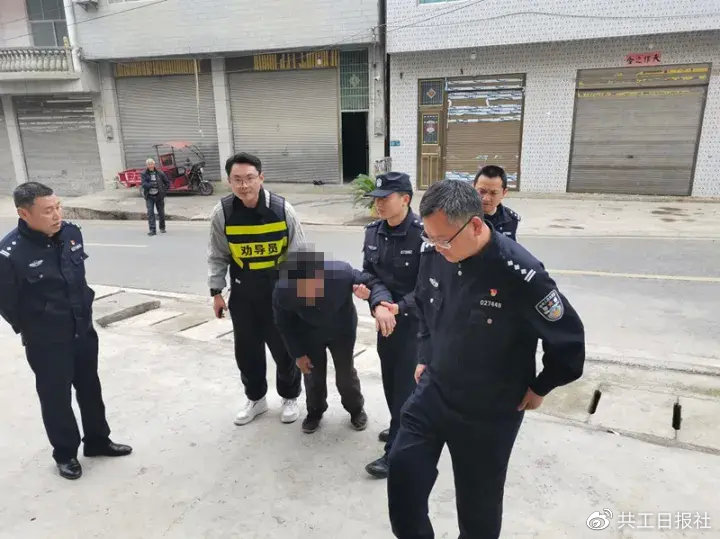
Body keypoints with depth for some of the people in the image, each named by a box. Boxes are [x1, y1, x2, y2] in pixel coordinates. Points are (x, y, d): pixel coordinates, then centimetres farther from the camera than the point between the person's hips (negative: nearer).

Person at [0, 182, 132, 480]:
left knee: (90, 388, 19)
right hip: (46, 343, -5)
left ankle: (97, 441, 39)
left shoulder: (71, 233, -6)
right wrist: (32, 331, 1)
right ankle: (65, 453, 33)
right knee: (56, 397, 11)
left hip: (84, 330, 5)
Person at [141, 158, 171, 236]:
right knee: (150, 213, -8)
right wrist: (152, 184, -28)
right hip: (149, 197, -1)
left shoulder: (160, 173, 0)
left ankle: (162, 228, 28)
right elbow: (143, 184, -14)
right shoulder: (144, 174, -2)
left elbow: (167, 182, 9)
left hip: (159, 196, 1)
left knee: (161, 212, 9)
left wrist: (164, 191, -1)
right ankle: (152, 230, -8)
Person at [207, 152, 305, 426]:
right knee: (246, 349, 13)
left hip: (279, 291, -2)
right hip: (242, 293, 2)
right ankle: (255, 398, 37)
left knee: (283, 347, 9)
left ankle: (289, 397, 33)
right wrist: (216, 292, 2)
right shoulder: (222, 213, -11)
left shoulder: (282, 209, -15)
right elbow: (217, 257, 1)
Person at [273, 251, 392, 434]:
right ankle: (315, 411, 43)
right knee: (313, 374, 14)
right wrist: (298, 353, -5)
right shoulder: (282, 293, -34)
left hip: (342, 330, 0)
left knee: (345, 373, 12)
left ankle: (356, 409, 41)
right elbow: (285, 324, -13)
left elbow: (372, 282, -26)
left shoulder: (342, 273, -41)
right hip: (309, 333, 1)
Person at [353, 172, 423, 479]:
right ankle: (403, 428, 41)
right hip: (385, 317, 7)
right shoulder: (373, 231, 0)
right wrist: (377, 304, -16)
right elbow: (369, 272, 2)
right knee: (389, 377, 18)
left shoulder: (422, 234, -20)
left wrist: (399, 307, -25)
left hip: (415, 319, -6)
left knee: (406, 382, 1)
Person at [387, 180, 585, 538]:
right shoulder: (433, 254, -11)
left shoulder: (518, 273, -27)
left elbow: (568, 340, -14)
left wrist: (538, 388, -3)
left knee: (478, 502, 13)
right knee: (403, 472, 8)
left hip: (490, 412, -4)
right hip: (432, 391, 5)